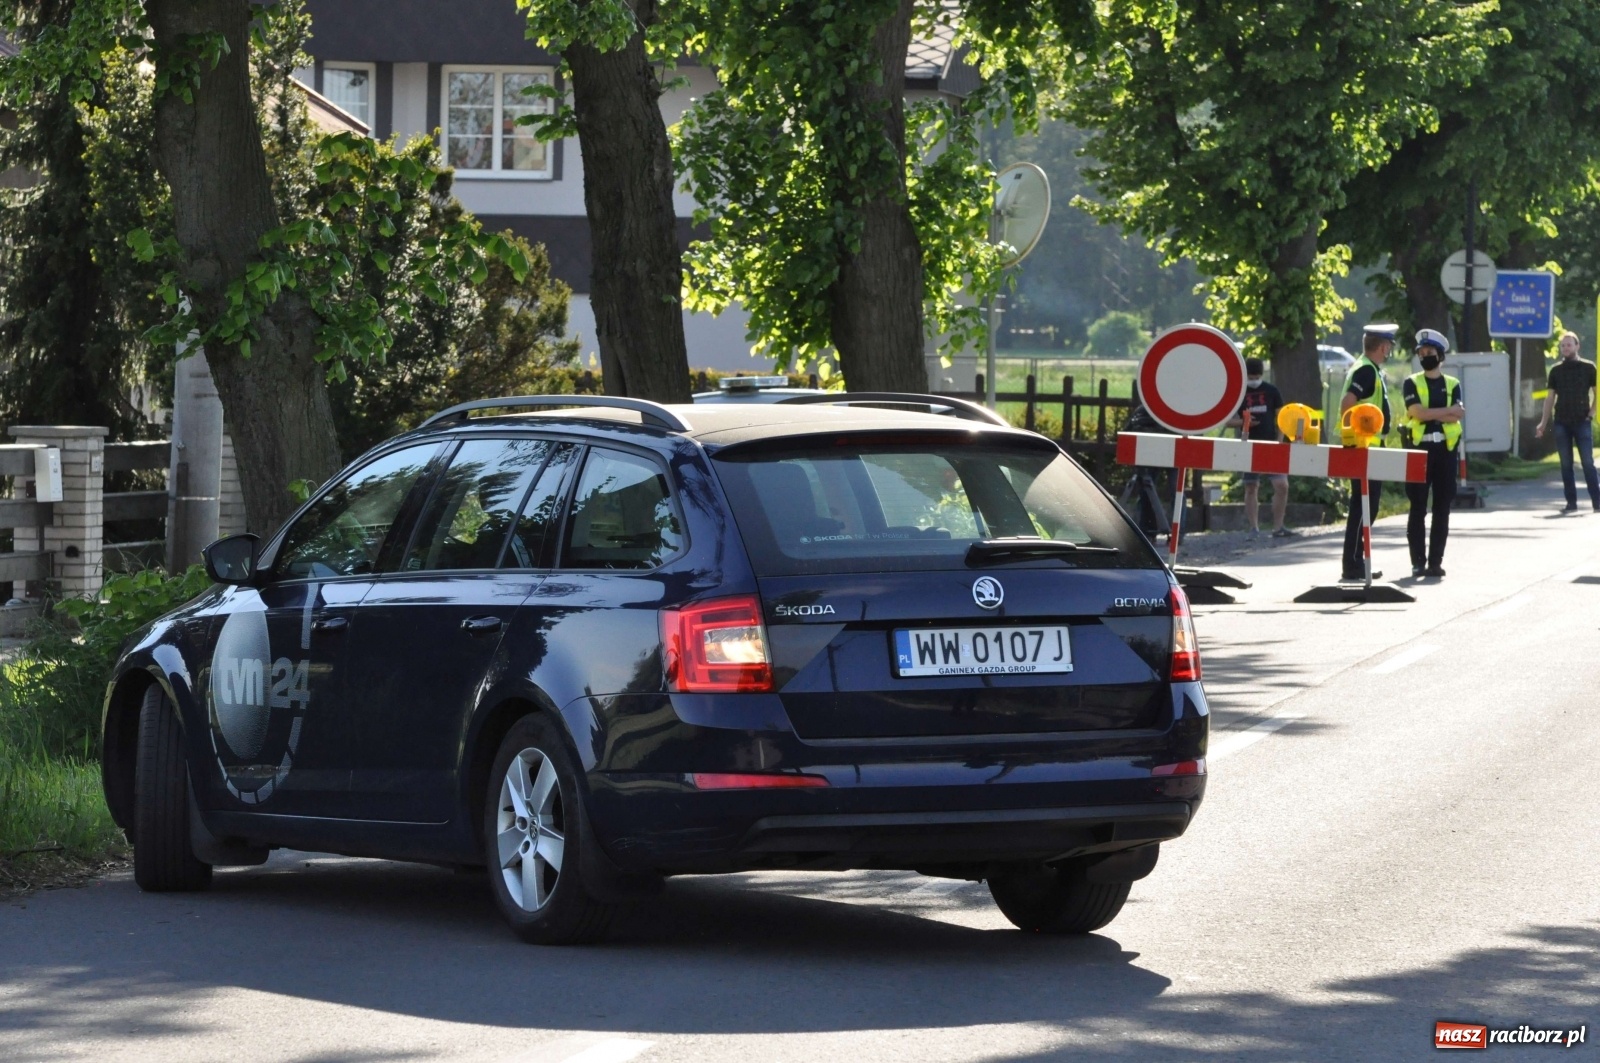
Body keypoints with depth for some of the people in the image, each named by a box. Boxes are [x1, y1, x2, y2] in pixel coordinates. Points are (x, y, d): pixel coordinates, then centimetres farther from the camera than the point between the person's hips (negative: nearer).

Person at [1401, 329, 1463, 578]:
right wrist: (1447, 411, -7)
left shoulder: (1452, 385, 11)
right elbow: (1418, 413, -9)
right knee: (1418, 507, -2)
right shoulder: (1412, 383, 7)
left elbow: (1456, 417, -5)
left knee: (1442, 508, 2)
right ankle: (1418, 562, 1)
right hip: (1419, 448, -2)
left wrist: (1429, 414, -12)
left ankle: (1436, 561, 6)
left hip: (1445, 449, 2)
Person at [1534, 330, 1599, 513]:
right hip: (1562, 423, 3)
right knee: (1566, 464, 2)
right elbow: (1550, 397, 12)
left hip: (1582, 422, -3)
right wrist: (1543, 423, 8)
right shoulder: (1556, 370, 9)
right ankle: (1571, 503, 5)